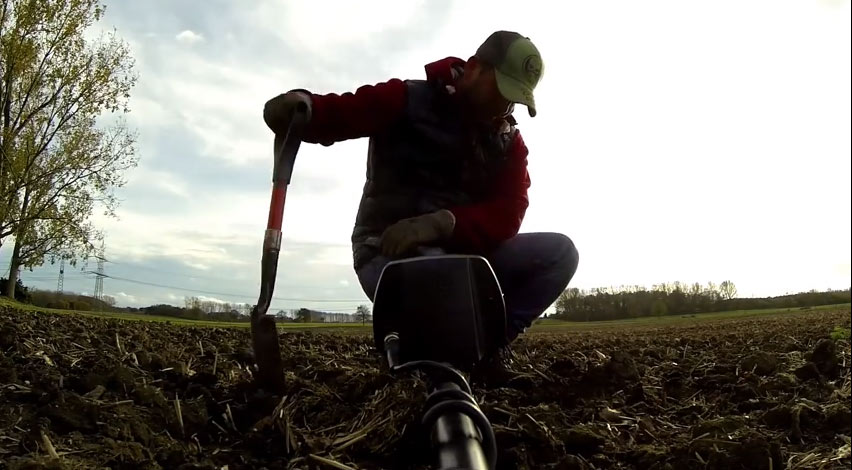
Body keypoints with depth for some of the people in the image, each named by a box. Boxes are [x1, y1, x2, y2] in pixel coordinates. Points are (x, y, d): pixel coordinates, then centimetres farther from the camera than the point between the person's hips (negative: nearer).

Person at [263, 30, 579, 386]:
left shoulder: (510, 143, 5)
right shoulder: (409, 100, -6)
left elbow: (506, 215, -9)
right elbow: (337, 114, -15)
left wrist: (443, 223, -28)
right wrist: (301, 104, -40)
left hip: (461, 252, 5)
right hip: (388, 252, -4)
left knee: (559, 251, -12)